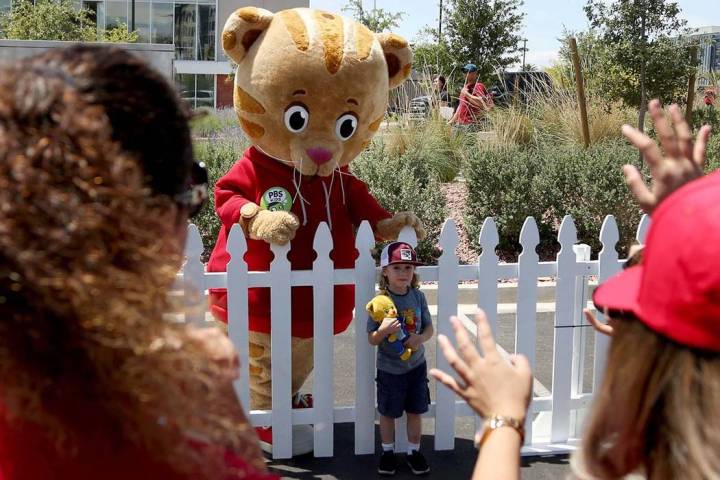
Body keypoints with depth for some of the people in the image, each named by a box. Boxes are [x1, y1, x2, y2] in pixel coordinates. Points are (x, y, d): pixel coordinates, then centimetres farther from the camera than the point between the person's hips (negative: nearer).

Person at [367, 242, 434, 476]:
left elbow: (429, 327, 2)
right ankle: (388, 452, 33)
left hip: (416, 365, 3)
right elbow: (371, 339, -14)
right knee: (388, 413, 13)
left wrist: (420, 338, -19)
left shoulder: (418, 296, -6)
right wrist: (384, 330, -34)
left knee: (415, 411, 14)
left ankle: (413, 451, 33)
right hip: (389, 368, -3)